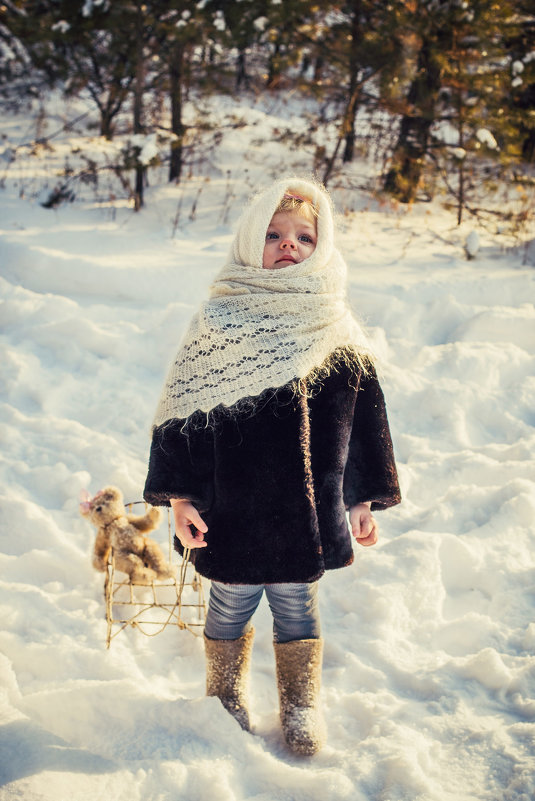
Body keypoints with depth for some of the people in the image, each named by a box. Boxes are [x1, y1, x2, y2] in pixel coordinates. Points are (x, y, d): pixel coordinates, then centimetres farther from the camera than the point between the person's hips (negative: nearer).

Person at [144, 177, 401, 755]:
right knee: (230, 607, 14)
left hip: (309, 511, 1)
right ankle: (226, 698, 38)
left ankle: (301, 707, 34)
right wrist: (180, 495, -8)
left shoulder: (338, 331, 2)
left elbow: (365, 416, 7)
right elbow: (181, 409, -4)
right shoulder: (216, 321, -5)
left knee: (298, 608, 14)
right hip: (231, 508, -1)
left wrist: (363, 499, 6)